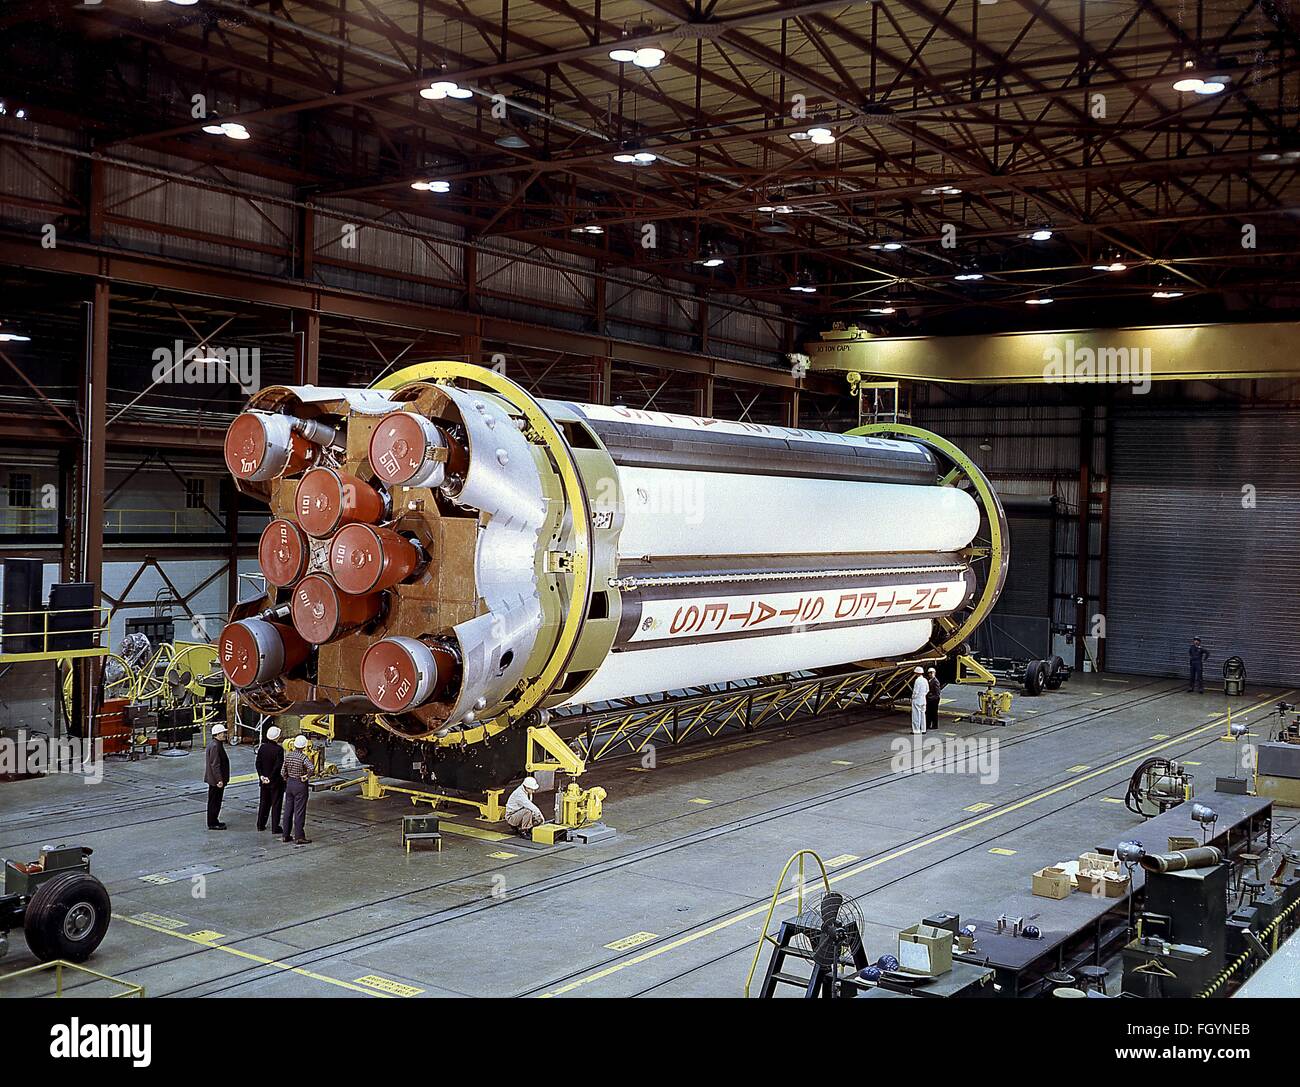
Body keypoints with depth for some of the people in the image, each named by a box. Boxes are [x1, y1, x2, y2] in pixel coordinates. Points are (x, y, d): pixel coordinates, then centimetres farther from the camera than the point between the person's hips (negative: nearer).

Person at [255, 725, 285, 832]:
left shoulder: (262, 747, 0)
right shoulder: (279, 749, -18)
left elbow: (258, 763, 1)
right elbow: (278, 766, -21)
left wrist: (261, 775, 1)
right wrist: (271, 778, -13)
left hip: (264, 780, 6)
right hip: (276, 781, -6)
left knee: (264, 803, 17)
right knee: (276, 804, 3)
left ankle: (261, 824, 23)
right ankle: (275, 826, 5)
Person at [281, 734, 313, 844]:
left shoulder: (288, 756, 1)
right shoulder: (303, 757, -18)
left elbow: (283, 772, 5)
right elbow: (311, 768, -35)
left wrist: (287, 781, 17)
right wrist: (307, 777, -18)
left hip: (289, 784, 6)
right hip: (300, 785, -6)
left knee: (288, 810, 13)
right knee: (299, 811, -1)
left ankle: (286, 835, 19)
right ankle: (299, 836, 2)